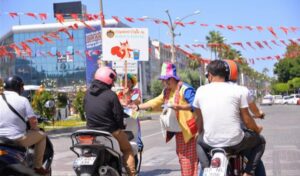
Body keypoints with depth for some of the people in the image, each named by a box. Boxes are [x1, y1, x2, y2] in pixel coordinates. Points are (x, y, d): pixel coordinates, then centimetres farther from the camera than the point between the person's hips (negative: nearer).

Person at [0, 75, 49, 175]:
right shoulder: (22, 100, -8)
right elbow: (33, 120, -9)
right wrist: (34, 129, 12)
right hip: (17, 139, -5)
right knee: (42, 135, 16)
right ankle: (38, 167, 15)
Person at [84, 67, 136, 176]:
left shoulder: (88, 93, 1)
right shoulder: (111, 95, -16)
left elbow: (86, 110, 10)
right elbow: (118, 114, -13)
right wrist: (121, 126, 5)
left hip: (91, 131, 6)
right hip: (110, 132, -5)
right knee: (127, 150, 12)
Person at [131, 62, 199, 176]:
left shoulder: (185, 89, -16)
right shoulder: (167, 91, 12)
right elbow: (154, 102, 16)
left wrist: (179, 106, -38)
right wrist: (138, 107, 9)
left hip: (187, 129, -9)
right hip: (179, 129, 9)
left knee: (189, 157, -7)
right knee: (181, 154, 15)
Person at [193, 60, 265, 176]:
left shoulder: (200, 91, 2)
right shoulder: (236, 90, -3)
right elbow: (247, 120, 1)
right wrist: (257, 129, 23)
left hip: (211, 143, 2)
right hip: (235, 142, -2)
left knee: (199, 142, 37)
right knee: (259, 142, 27)